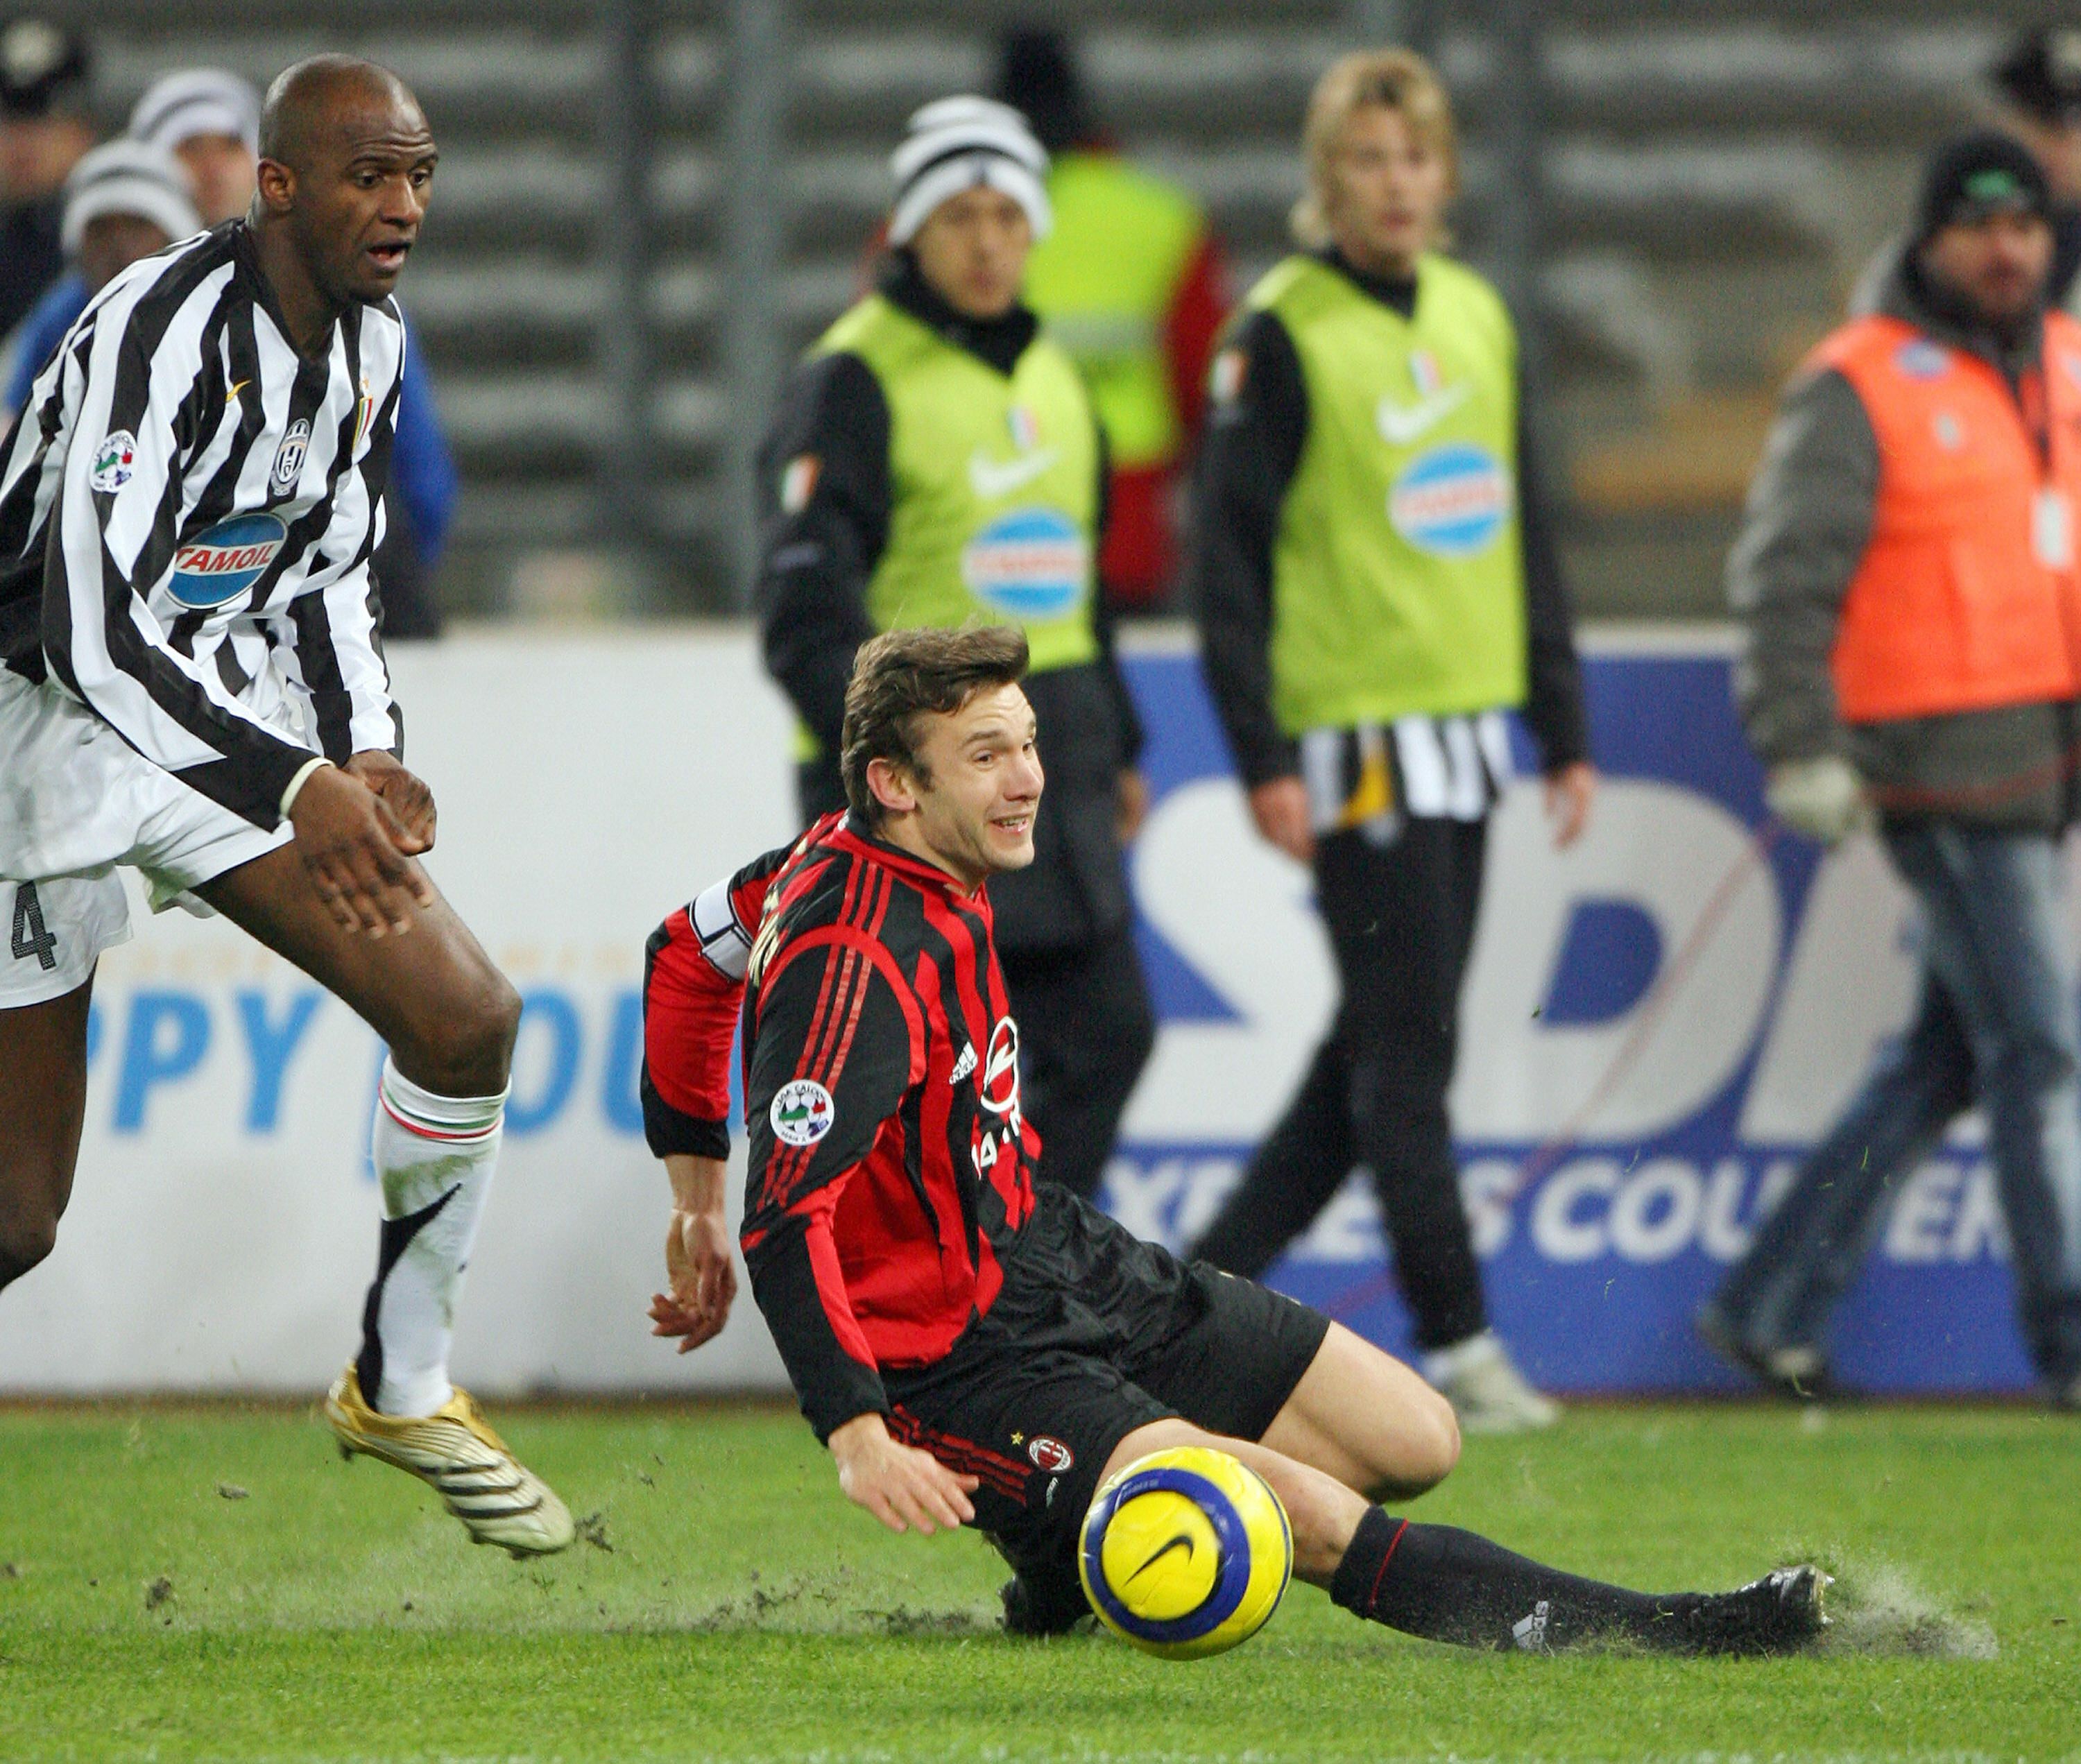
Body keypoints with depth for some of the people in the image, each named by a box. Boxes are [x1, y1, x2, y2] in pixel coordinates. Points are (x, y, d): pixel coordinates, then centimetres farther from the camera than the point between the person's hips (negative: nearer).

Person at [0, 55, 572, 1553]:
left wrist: (368, 765, -3)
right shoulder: (167, 328, -25)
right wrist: (302, 789, -36)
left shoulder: (371, 344, 2)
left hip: (227, 711, 7)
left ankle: (403, 1390, 13)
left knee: (466, 1019, -5)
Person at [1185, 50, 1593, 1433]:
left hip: (1462, 728, 7)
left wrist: (1564, 728, 16)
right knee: (1406, 1048, -5)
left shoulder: (1478, 318, 13)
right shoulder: (1284, 333, -7)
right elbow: (1231, 553, -10)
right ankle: (1457, 1344, -1)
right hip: (1354, 734, -7)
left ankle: (1214, 1282, 17)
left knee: (1384, 1048, 8)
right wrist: (1263, 757, -15)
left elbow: (1523, 532, 19)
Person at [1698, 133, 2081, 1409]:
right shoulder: (1861, 386, -5)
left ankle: (1775, 1305, 17)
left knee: (1948, 1060, 9)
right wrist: (1801, 749, -16)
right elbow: (1786, 575, -9)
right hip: (1950, 774, -7)